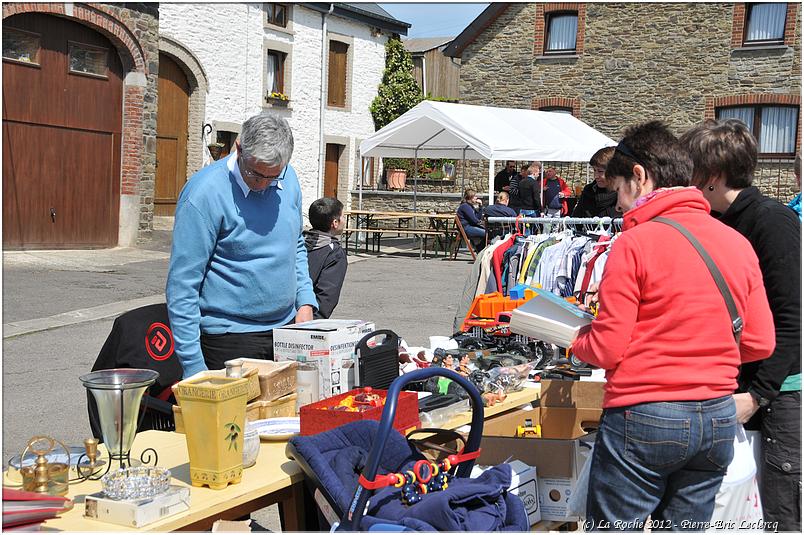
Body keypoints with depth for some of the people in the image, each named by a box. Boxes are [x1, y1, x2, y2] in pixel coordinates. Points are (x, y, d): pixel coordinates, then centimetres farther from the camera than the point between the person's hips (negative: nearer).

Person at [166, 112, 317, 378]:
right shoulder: (205, 192, -17)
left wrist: (305, 301, 7)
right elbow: (182, 286, -17)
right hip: (230, 339, -6)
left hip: (286, 328, 6)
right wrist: (193, 366, -18)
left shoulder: (288, 178, 3)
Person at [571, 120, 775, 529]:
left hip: (644, 419, -6)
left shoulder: (635, 243, -12)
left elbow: (606, 350, -12)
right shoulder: (738, 243, 5)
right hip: (719, 419, 6)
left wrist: (577, 341, 9)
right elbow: (759, 343, 8)